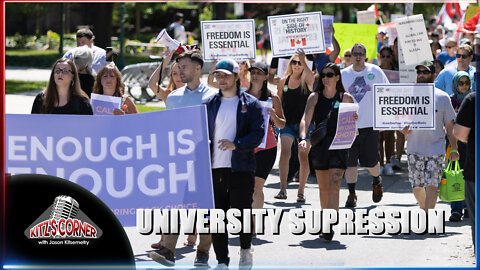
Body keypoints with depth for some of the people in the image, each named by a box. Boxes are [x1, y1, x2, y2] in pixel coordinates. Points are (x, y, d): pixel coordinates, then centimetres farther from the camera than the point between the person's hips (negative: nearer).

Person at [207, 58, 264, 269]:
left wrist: (236, 144, -21)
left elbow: (258, 133, -6)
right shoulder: (211, 104, 15)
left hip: (241, 167, -3)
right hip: (215, 168, 4)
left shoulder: (250, 104, 3)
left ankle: (246, 249, 21)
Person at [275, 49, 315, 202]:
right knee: (285, 152, -17)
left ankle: (301, 192, 11)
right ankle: (283, 189, -18)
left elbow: (311, 77, -26)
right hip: (287, 123, 1)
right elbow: (278, 103, 15)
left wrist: (304, 62, -41)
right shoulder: (283, 82, 6)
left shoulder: (307, 80, -1)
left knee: (304, 157, 1)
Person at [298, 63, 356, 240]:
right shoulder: (315, 97, 3)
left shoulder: (346, 98, 3)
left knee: (334, 186, -12)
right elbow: (306, 119, -10)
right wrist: (303, 138, -27)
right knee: (323, 187, 11)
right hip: (319, 144, 2)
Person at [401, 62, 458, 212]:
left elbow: (450, 126, 5)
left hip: (435, 149, -2)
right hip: (414, 149, 2)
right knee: (416, 186, 7)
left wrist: (454, 149, 0)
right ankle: (424, 210, 32)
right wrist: (403, 129, -10)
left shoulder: (442, 97, 1)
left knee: (432, 185, -10)